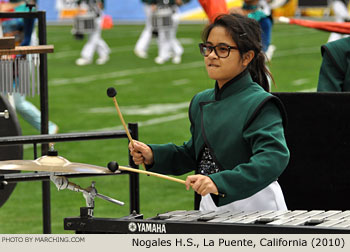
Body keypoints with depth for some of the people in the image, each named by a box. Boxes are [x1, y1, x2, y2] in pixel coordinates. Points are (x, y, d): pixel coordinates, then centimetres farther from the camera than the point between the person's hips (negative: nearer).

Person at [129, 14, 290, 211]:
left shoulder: (260, 104, -11)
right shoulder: (201, 102, 13)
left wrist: (220, 182, -37)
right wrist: (154, 155, 8)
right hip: (211, 207, 7)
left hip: (256, 210, -6)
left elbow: (274, 158, -25)